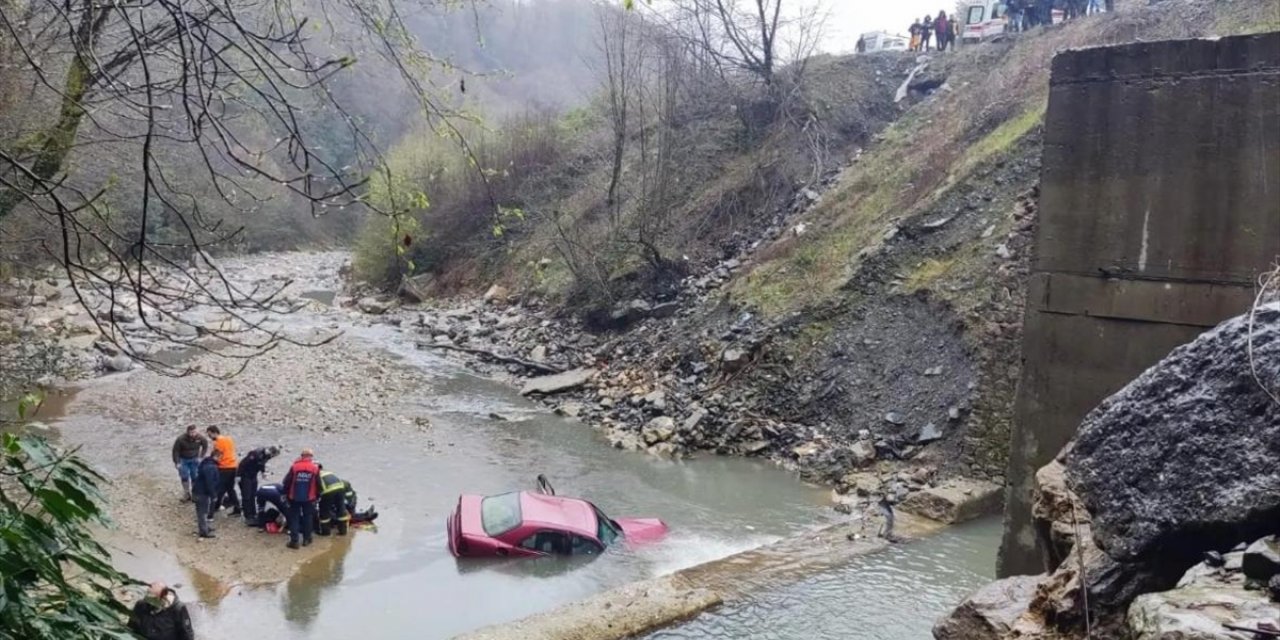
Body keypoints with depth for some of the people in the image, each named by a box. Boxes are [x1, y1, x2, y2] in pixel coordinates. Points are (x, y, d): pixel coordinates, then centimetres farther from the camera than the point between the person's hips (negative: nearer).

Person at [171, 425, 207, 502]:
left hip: (194, 459, 2)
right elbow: (175, 451, -15)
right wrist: (177, 463, -13)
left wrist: (201, 456, -1)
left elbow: (205, 445, 1)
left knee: (195, 477, 0)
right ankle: (186, 494, 16)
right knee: (185, 477, -2)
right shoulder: (181, 439, -28)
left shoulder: (200, 437, -20)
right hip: (183, 460, -2)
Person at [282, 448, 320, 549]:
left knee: (294, 518, 6)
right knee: (308, 517, 15)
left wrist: (286, 494, 10)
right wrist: (317, 495, 14)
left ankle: (294, 540, 1)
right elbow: (318, 485, -1)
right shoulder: (315, 468, -6)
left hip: (294, 497, -1)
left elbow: (286, 482, -5)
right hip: (309, 498, 1)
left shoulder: (294, 467, -8)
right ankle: (306, 538, 20)